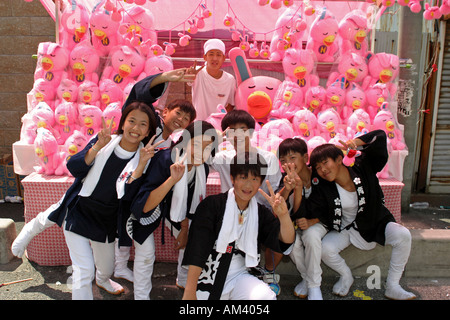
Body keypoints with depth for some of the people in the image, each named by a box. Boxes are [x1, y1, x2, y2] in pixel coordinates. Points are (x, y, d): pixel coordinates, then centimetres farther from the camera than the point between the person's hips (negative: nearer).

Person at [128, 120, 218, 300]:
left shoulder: (202, 169, -19)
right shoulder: (165, 160, -38)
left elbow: (189, 202, -1)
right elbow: (145, 206, -43)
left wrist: (184, 230, 6)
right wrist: (173, 179, -53)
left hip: (170, 206, 6)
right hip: (142, 207, -5)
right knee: (146, 252, -6)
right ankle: (141, 295, 21)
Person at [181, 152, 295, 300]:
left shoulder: (260, 213, 4)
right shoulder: (212, 205, -10)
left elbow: (287, 241, -6)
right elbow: (197, 249, -16)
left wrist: (283, 214, -26)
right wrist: (190, 292, -22)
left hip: (238, 277, 2)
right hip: (207, 279, -2)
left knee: (266, 296, -25)